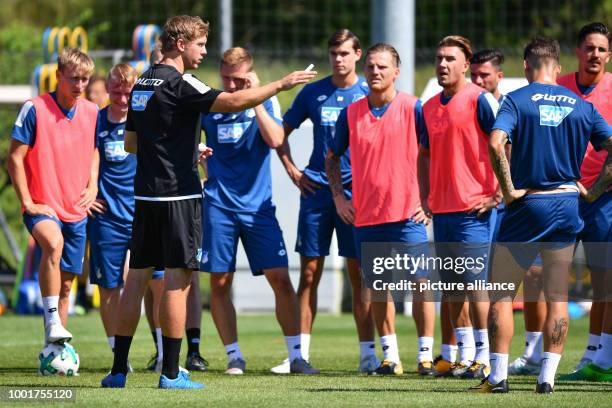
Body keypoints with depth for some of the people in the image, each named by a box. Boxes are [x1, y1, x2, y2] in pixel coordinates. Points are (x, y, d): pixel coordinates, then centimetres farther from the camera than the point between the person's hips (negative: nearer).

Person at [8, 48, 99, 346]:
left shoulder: (91, 112, 6)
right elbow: (15, 157, -8)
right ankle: (52, 324, -36)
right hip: (43, 206, -6)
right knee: (53, 243, -36)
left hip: (77, 210, 6)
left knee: (66, 282, 8)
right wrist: (28, 203, -12)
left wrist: (93, 185, 8)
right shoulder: (35, 109, -10)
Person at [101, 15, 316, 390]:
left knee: (137, 278, 8)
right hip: (178, 195, -8)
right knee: (178, 280, -3)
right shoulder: (179, 84, -11)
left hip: (145, 194, 8)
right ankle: (171, 373, -3)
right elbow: (233, 101, -24)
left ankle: (119, 369, 7)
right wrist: (281, 84, -17)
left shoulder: (142, 84, 14)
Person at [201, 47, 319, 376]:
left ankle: (296, 356, 0)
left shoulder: (266, 102, 1)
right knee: (219, 282, 0)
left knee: (280, 278, -6)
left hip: (258, 204, -1)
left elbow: (275, 139, -16)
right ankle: (234, 356, 11)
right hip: (218, 204, 1)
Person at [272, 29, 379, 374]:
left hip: (356, 190, -2)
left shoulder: (368, 94, 2)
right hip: (316, 190, 2)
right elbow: (282, 132, 17)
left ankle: (368, 353, 3)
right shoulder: (313, 93, 8)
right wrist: (292, 170, 7)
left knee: (359, 274, -1)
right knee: (309, 273, 1)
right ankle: (300, 354, 4)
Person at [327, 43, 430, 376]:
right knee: (377, 288, 7)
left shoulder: (413, 108, -4)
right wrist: (338, 197, 7)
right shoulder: (351, 113, 5)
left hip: (407, 214, -3)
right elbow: (332, 157, 18)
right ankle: (390, 357, 15)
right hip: (365, 217, 4)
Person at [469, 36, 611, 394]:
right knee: (557, 298, 7)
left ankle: (498, 376, 2)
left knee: (501, 295, 6)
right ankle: (548, 376, 2)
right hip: (566, 206, 3)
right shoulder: (582, 106, 6)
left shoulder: (517, 100, -5)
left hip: (526, 205, -3)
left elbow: (496, 143, -22)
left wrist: (509, 189, -13)